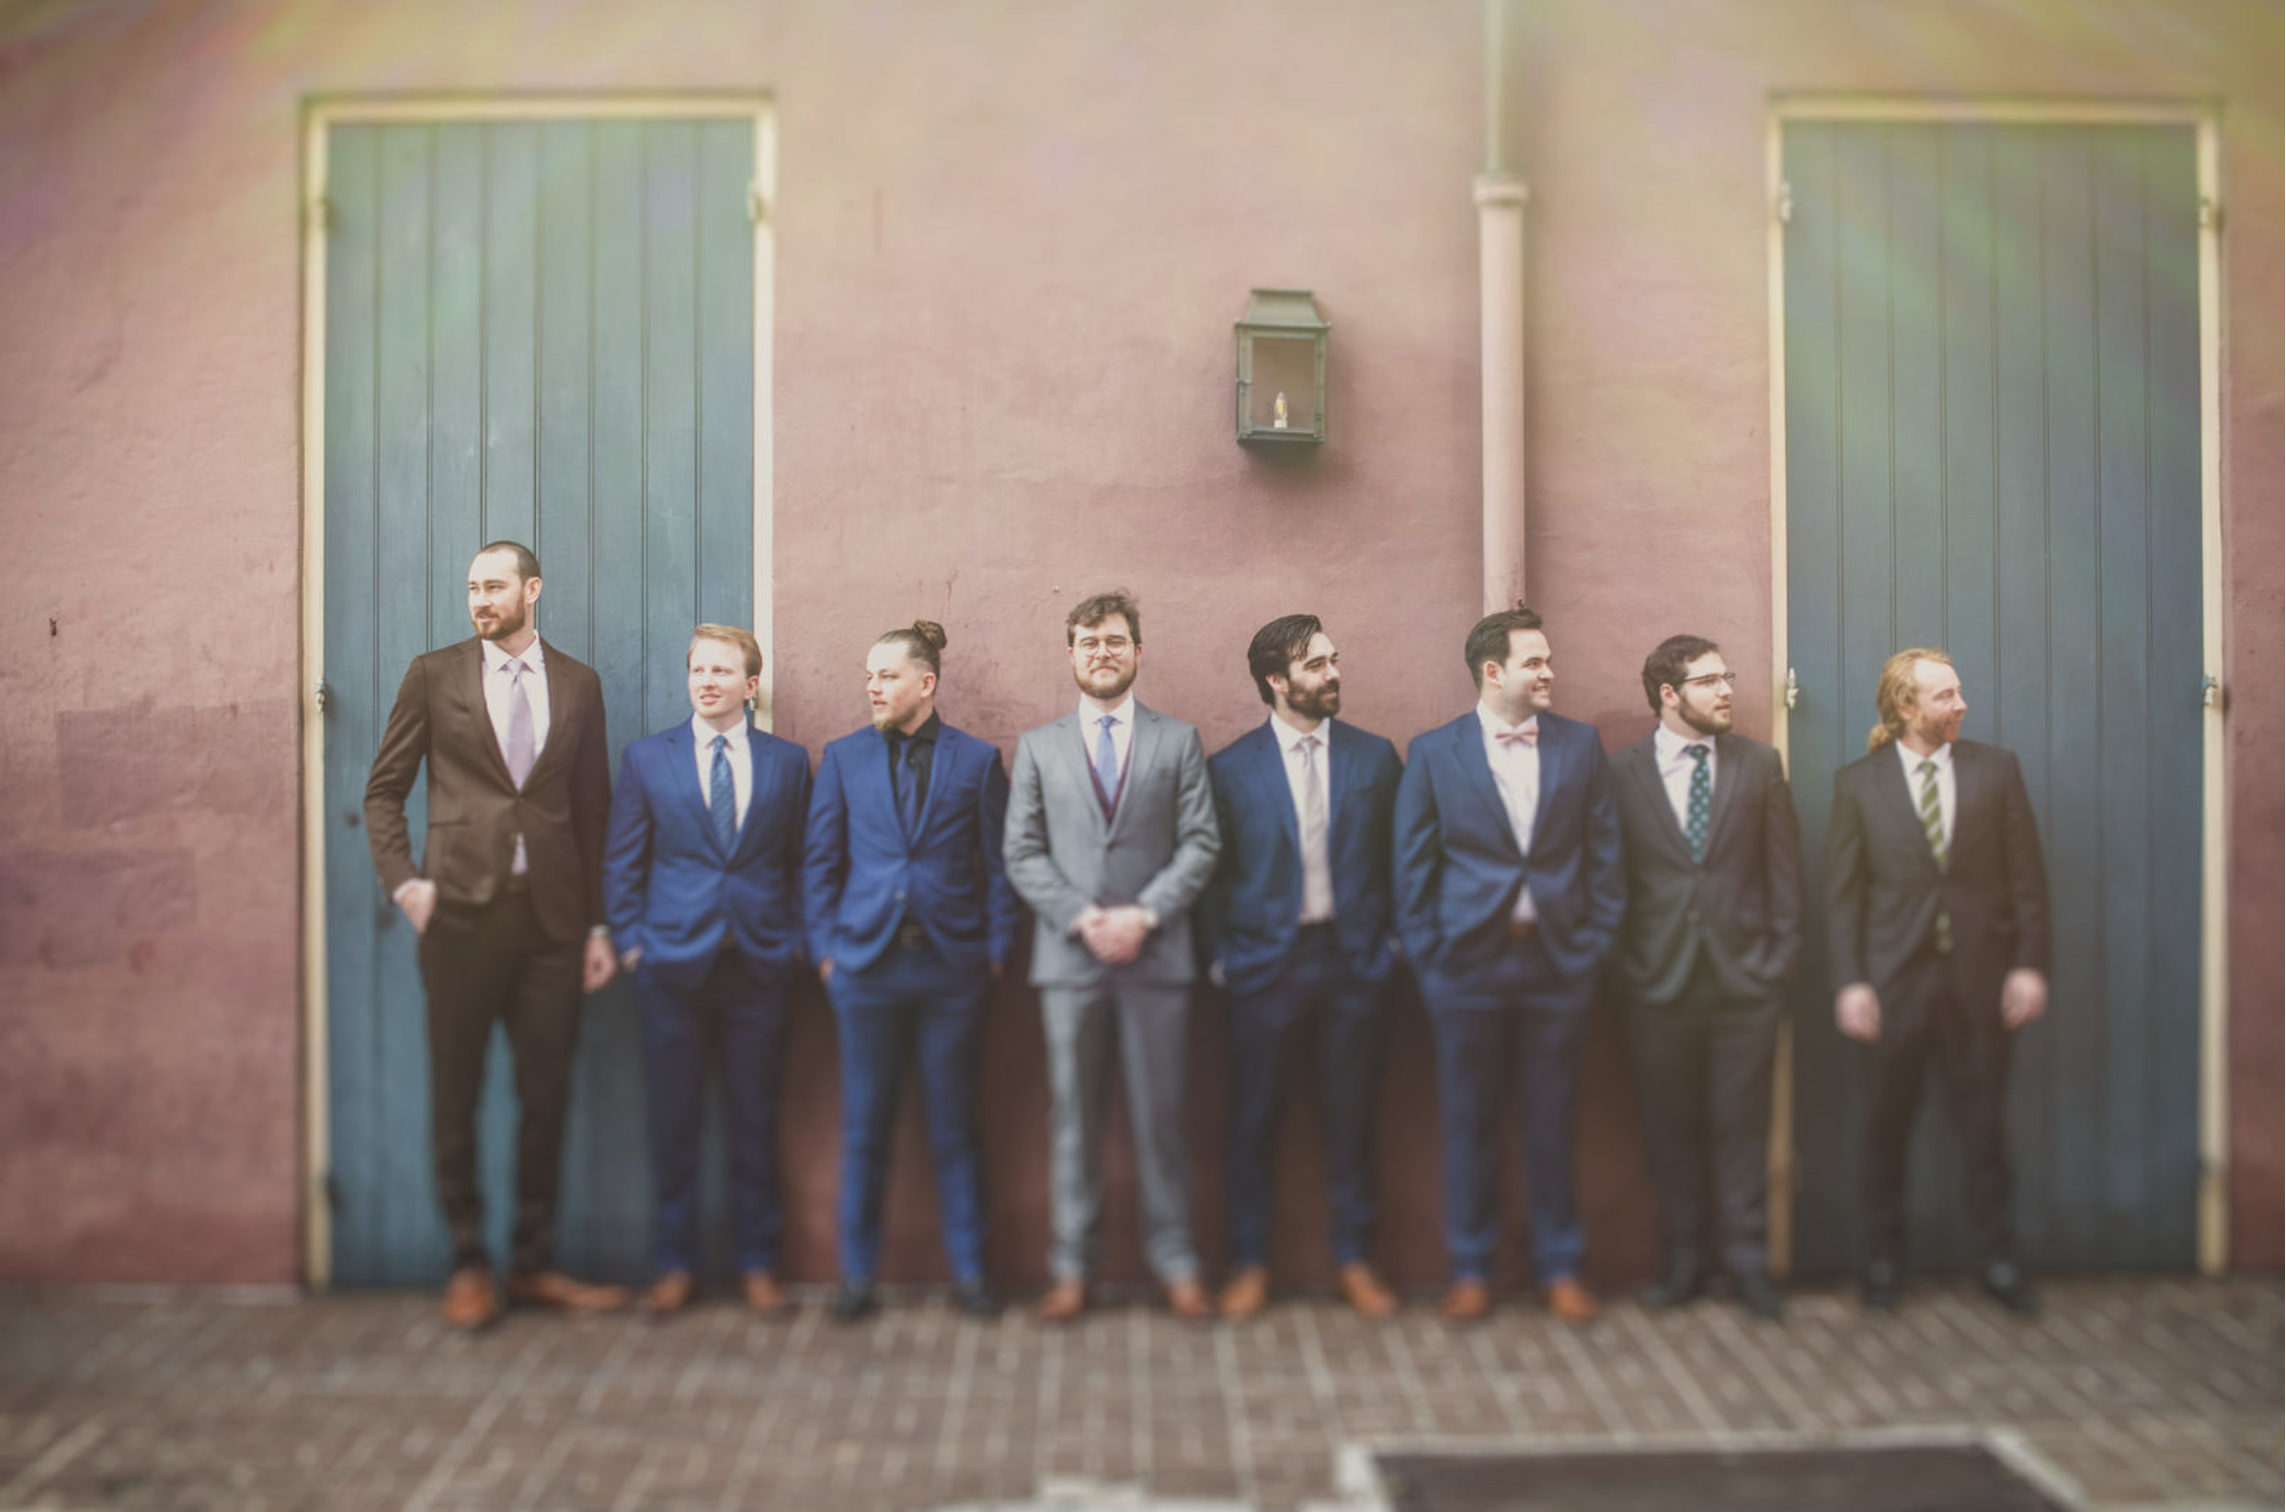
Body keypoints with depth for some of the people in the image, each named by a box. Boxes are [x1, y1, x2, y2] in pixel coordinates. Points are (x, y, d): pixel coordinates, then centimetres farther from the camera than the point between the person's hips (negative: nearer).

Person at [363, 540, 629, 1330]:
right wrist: (403, 881, -7)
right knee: (455, 1095, 3)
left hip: (551, 915, 1)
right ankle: (469, 1265, 17)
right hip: (462, 910, -1)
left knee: (546, 1094, 5)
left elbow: (593, 810, 10)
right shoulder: (433, 675, 6)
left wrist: (598, 924, 7)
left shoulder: (578, 685, 10)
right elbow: (383, 790, 8)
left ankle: (535, 1264, 17)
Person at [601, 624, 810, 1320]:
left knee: (755, 1123, 6)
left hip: (760, 966, 0)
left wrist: (795, 941, 2)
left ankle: (756, 1264, 18)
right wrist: (632, 943, 0)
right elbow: (622, 862, 7)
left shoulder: (788, 762, 7)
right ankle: (673, 1266, 17)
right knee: (672, 1123, 5)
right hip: (673, 965, 0)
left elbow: (804, 861, 10)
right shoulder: (646, 757, 7)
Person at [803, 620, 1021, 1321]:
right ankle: (857, 1275, 18)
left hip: (952, 966, -1)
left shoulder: (976, 760, 3)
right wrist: (825, 949, 2)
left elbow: (1000, 864, 4)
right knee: (864, 1127, 7)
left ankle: (968, 1271, 18)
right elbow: (820, 861, 8)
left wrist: (997, 949, -1)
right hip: (867, 962, 1)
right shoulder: (843, 757, 7)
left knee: (954, 1125, 6)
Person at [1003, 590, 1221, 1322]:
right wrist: (1081, 918, -9)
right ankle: (1071, 1267, 12)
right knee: (1073, 1116, 4)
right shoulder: (1037, 747, 12)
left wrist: (1143, 914, -11)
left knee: (1161, 1115, 2)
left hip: (1156, 954, -1)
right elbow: (1022, 854, 5)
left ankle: (1175, 1263, 12)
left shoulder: (1178, 741, 9)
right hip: (1068, 957, 1)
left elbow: (1200, 845, 2)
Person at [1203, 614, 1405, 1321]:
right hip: (1266, 964, -1)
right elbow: (1211, 872, 4)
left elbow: (1397, 858, 10)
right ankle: (1249, 1263, 17)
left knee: (1351, 1117, 8)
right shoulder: (1230, 767, 1)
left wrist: (1389, 938, 2)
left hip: (1355, 960, 1)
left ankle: (1354, 1261, 21)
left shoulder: (1374, 756, 6)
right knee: (1253, 1121, 4)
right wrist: (1222, 956, -1)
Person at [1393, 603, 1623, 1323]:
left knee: (1552, 1124, 8)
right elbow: (1413, 866, 1)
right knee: (1469, 1125, 7)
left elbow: (1604, 856, 7)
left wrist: (1595, 943, 1)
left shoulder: (1580, 745, 5)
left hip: (1558, 966, 1)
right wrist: (1428, 959, -3)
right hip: (1469, 966, -1)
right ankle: (1471, 1270, 20)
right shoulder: (1433, 752, 0)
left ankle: (1559, 1269, 22)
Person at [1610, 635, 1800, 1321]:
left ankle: (1747, 1263, 18)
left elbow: (1785, 870, 6)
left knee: (1742, 1126, 5)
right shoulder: (1622, 773, 0)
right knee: (1670, 1126, 8)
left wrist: (1781, 960, 1)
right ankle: (1684, 1259, 22)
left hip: (1744, 975, 1)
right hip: (1659, 978, -1)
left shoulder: (1760, 765, 5)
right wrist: (1623, 966, -1)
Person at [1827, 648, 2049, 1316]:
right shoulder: (1858, 783, 0)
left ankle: (1997, 1260, 22)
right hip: (1896, 978, -1)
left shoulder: (1996, 769, 4)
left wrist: (2030, 964, -3)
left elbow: (2027, 876, 4)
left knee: (1983, 1122, 8)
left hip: (1980, 977, 1)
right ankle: (1883, 1262, 22)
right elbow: (1842, 892, -1)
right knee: (1887, 1126, 8)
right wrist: (1850, 981, -8)